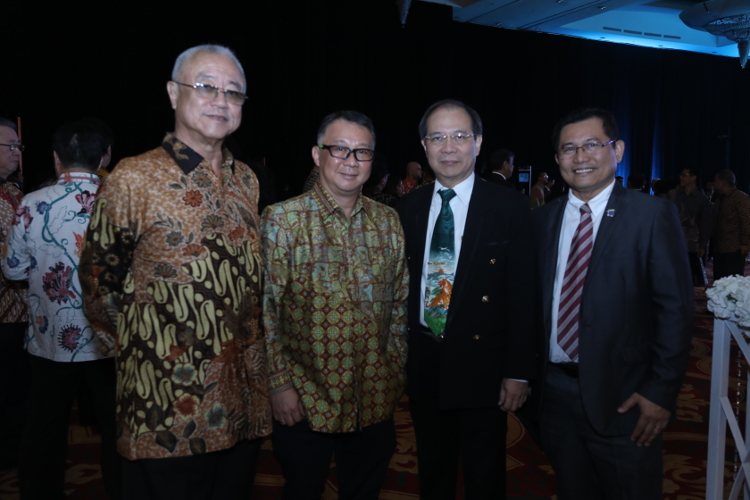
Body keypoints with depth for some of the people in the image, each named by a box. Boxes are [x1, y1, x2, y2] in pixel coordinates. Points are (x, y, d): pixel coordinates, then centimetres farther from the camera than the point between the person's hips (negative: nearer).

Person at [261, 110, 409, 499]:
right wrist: (280, 384, -12)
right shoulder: (282, 219, -9)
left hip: (376, 400, 4)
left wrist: (396, 371, 7)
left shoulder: (387, 221, 4)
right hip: (305, 400, -3)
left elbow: (399, 302, 10)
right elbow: (265, 308, -10)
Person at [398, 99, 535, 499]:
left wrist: (518, 371, -10)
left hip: (481, 366, -3)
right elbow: (403, 285, 6)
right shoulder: (410, 207, 3)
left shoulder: (509, 207, -8)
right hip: (423, 365, 4)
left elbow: (521, 295, -8)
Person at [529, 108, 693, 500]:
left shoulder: (653, 215, -7)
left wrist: (662, 391, -12)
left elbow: (675, 307, -9)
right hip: (554, 390, 4)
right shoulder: (541, 219, 5)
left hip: (621, 395, -3)